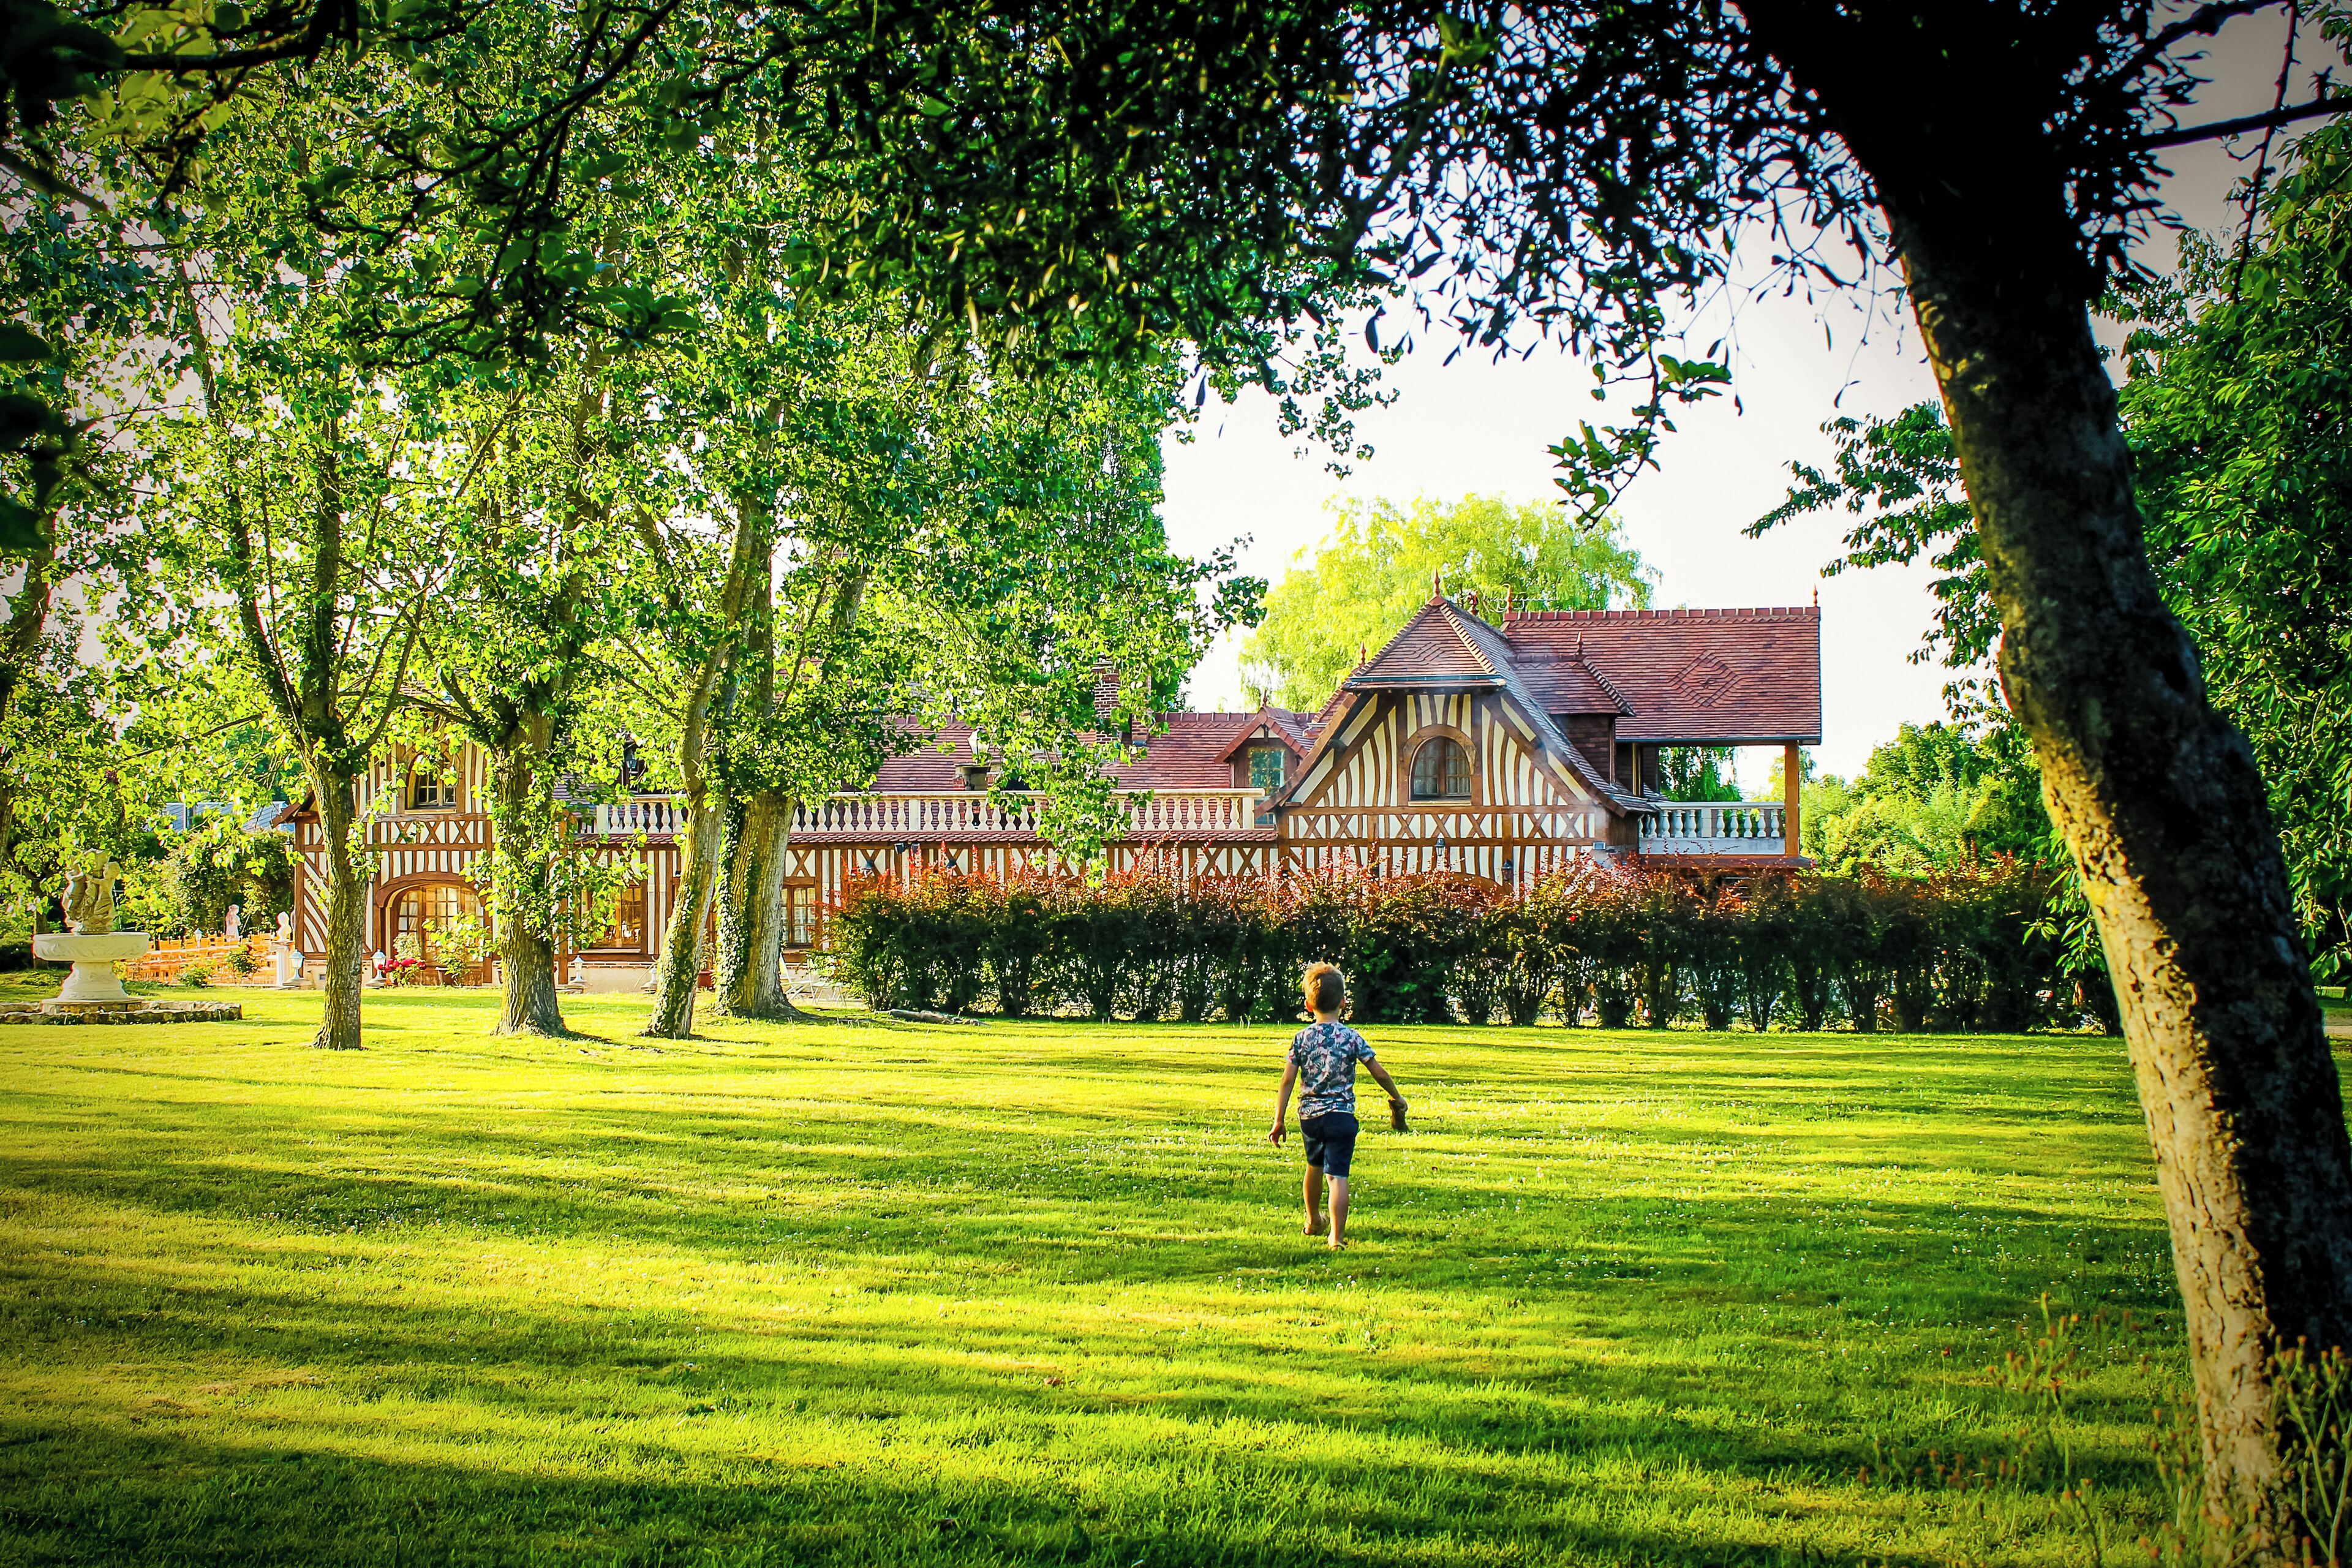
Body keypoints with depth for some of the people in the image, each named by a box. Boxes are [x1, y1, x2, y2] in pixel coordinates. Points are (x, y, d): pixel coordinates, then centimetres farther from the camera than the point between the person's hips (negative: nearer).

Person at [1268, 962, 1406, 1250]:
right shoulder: (1351, 1038, -5)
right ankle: (1337, 1235, -15)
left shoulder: (1302, 1038, -1)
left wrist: (1279, 1121, 2)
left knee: (1314, 1166, 25)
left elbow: (1288, 1080, -3)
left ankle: (1313, 1220, 44)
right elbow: (1380, 1073, -2)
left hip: (1309, 1116, 3)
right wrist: (1397, 1098, 16)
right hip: (1341, 1116, -3)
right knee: (1337, 1175, -7)